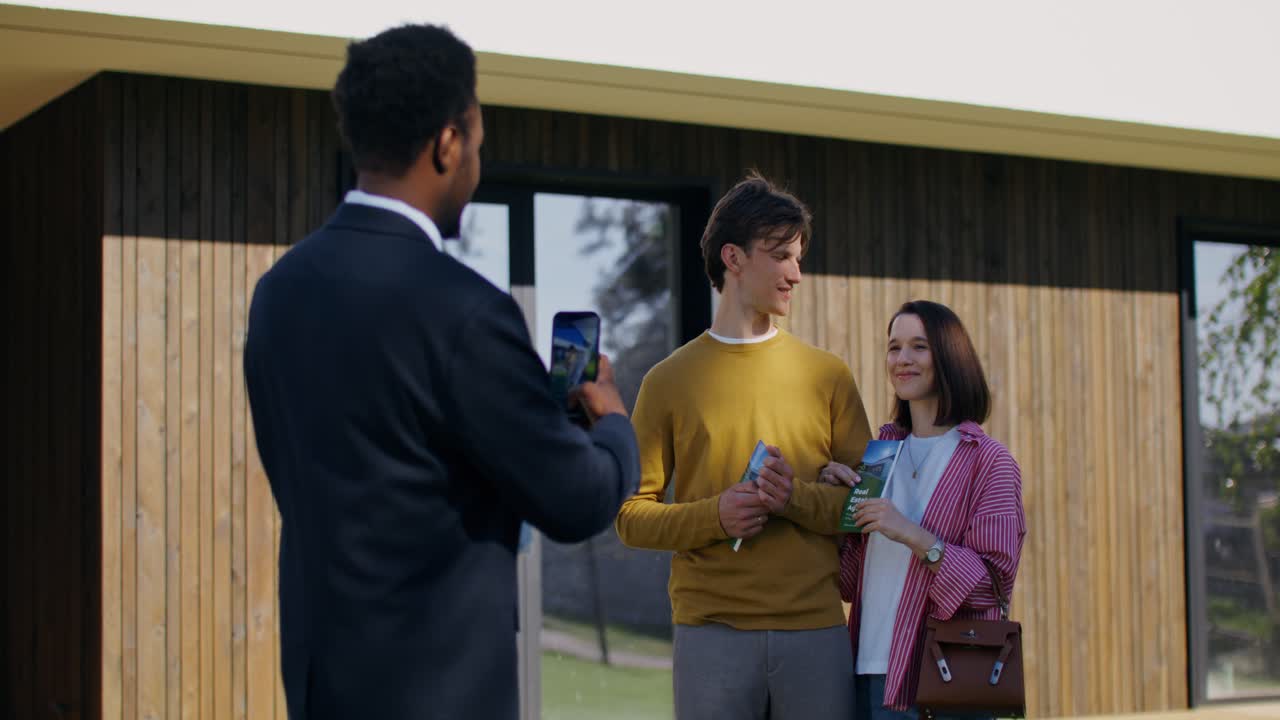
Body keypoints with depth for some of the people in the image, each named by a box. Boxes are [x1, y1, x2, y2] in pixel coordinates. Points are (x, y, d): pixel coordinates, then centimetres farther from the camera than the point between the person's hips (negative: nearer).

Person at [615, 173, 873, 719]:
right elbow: (632, 516, 3)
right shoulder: (669, 380, 6)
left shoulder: (828, 376, 10)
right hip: (711, 632, -1)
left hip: (815, 630, 1)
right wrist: (715, 515, -14)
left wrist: (798, 499, -12)